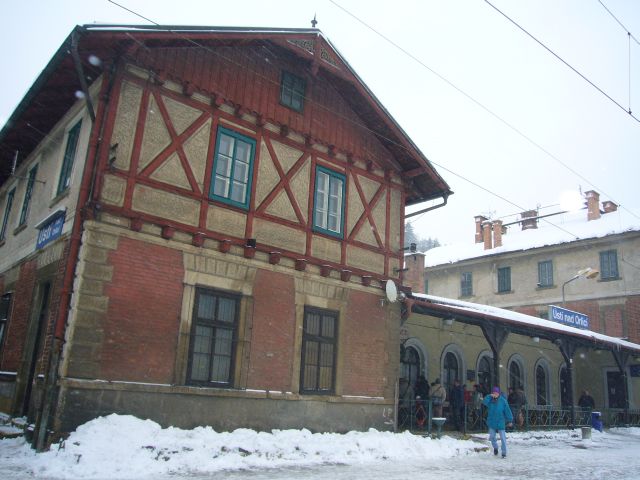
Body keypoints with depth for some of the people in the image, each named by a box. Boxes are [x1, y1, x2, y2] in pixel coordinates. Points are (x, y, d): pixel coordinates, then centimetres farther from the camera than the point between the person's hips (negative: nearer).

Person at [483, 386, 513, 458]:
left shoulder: (503, 401, -8)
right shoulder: (490, 400, -2)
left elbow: (507, 411, -4)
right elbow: (484, 402, -21)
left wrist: (510, 420, -3)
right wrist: (490, 396, -28)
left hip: (501, 422, -2)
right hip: (492, 422, 3)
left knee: (503, 438, -1)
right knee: (492, 437, 10)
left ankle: (504, 452, 10)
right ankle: (495, 447, 35)